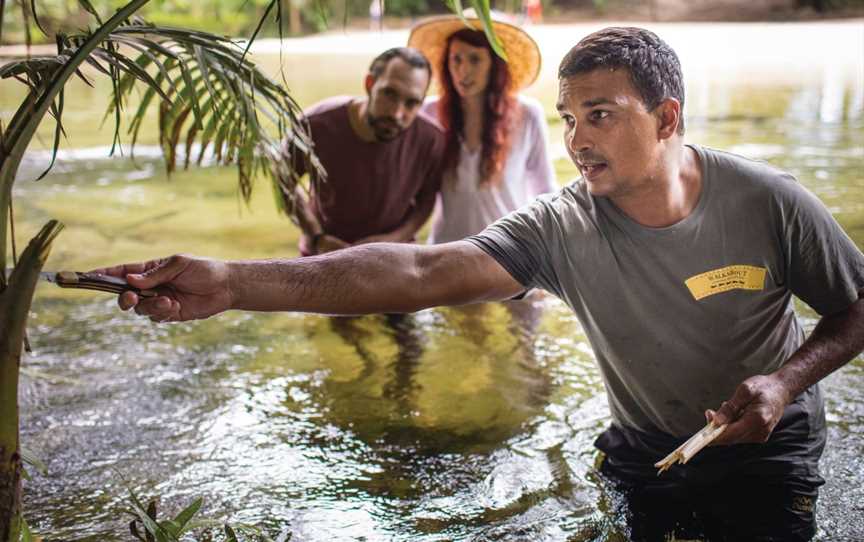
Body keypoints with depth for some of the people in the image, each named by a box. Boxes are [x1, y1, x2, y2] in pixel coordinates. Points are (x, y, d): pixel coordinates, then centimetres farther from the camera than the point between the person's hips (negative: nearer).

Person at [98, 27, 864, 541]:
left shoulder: (767, 203, -21)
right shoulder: (561, 229, -22)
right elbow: (417, 271, -36)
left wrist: (788, 380, -27)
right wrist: (232, 284, -47)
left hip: (767, 451, 0)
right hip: (642, 458, 1)